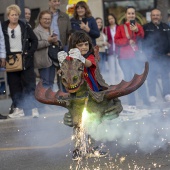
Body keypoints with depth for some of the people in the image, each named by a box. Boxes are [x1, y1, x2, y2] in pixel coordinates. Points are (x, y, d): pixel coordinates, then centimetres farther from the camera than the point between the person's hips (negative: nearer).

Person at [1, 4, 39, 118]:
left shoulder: (25, 27, 2)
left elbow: (34, 40, 4)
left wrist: (29, 53, -6)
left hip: (24, 58, -2)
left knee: (29, 83, -2)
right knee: (14, 85, 3)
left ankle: (33, 108, 1)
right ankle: (18, 109, 10)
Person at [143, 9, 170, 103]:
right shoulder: (146, 27, -1)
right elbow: (143, 41, -6)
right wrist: (147, 53, -13)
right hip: (152, 56, -3)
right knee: (152, 76, 1)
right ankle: (152, 95, 7)